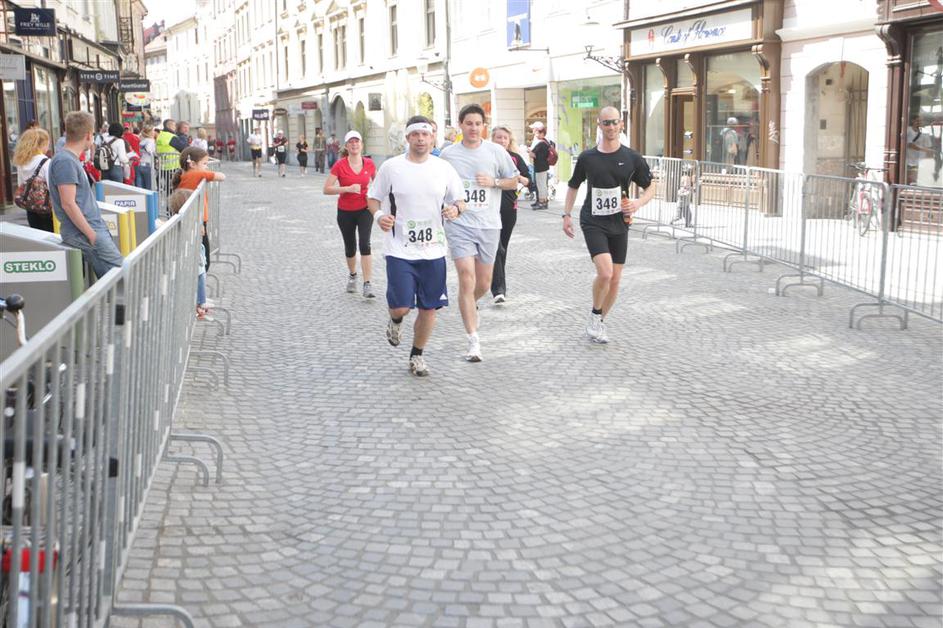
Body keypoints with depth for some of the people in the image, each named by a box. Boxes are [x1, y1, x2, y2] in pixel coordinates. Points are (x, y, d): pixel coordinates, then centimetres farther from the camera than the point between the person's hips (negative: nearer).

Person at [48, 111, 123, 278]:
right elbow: (68, 204, -19)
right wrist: (92, 235, -17)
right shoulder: (65, 162, -14)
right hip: (83, 233, -10)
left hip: (94, 228, 10)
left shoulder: (70, 159, 16)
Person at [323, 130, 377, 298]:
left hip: (364, 210, 0)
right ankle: (352, 275, 42)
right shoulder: (340, 165, -10)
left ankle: (367, 284, -16)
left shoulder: (369, 164, -3)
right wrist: (348, 189, -23)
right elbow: (326, 189, -13)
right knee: (350, 247, 13)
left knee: (365, 244, -17)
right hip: (345, 212, 0)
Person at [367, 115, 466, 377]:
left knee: (429, 308, 6)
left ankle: (417, 355, 27)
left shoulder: (444, 169, 3)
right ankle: (396, 321, 29)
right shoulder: (391, 167, -3)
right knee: (400, 306, -10)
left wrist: (456, 209, -12)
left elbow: (460, 200, 12)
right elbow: (372, 198, 7)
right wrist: (379, 215, -15)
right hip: (399, 250, -2)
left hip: (433, 250, 3)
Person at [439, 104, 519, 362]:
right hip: (459, 224, -2)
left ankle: (471, 304, 47)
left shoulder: (496, 152, 2)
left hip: (488, 225, 2)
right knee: (467, 279, -14)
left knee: (484, 283, 10)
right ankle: (473, 341, -10)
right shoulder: (448, 154, 3)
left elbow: (514, 182, 10)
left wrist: (493, 182, -8)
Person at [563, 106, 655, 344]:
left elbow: (650, 188, 8)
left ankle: (599, 322, 26)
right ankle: (595, 315, 5)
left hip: (619, 224, 3)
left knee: (615, 279, 6)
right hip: (593, 223, -2)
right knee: (605, 272, -20)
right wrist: (567, 214, 8)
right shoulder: (587, 157, 0)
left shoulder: (632, 158, 0)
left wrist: (637, 203, -11)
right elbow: (573, 186, 14)